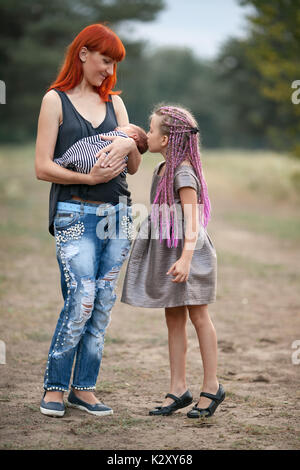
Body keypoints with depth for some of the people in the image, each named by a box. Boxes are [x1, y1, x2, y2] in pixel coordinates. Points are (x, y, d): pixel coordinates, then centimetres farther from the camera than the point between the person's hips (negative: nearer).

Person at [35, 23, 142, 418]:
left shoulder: (114, 102, 16)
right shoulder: (56, 100, 2)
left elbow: (134, 167, 14)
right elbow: (43, 167, -4)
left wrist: (131, 144, -8)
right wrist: (89, 177, -15)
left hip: (116, 212, 5)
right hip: (75, 214, -5)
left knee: (103, 304, 3)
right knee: (81, 301, -14)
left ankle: (84, 388, 12)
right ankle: (55, 387, 1)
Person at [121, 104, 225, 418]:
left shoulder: (183, 172, -17)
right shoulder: (162, 170, 10)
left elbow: (191, 220, -23)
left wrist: (186, 258, -31)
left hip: (188, 252, -9)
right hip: (166, 251, 9)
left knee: (198, 316, 0)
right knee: (173, 319, 8)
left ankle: (211, 387, 11)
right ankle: (178, 389, 12)